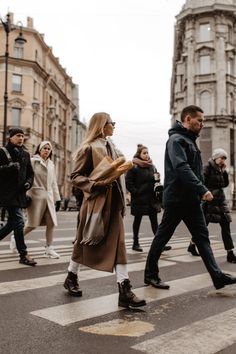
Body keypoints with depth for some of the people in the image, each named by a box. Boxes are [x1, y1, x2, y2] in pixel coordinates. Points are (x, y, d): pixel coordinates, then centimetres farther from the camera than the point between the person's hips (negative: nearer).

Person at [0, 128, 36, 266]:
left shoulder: (25, 154, 15)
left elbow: (30, 172, 20)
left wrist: (28, 183, 2)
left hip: (19, 193, 7)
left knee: (12, 223, 12)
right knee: (19, 222, -12)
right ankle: (23, 255, -4)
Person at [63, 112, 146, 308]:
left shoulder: (112, 147, 15)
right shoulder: (89, 148, -8)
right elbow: (76, 176, -10)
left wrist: (122, 200, 15)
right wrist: (96, 185, -25)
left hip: (113, 203, 7)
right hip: (96, 203, -6)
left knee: (118, 245, 1)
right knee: (85, 243, 7)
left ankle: (124, 289, 7)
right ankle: (72, 277, 29)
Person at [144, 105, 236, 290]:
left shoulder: (190, 140, 17)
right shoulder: (176, 139, -13)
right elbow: (182, 169, -26)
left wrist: (200, 191, 10)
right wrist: (202, 190, -28)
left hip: (192, 199, 9)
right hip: (177, 198, -9)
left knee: (202, 237, 8)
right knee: (162, 237, 3)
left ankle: (217, 276, 12)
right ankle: (150, 275, 16)